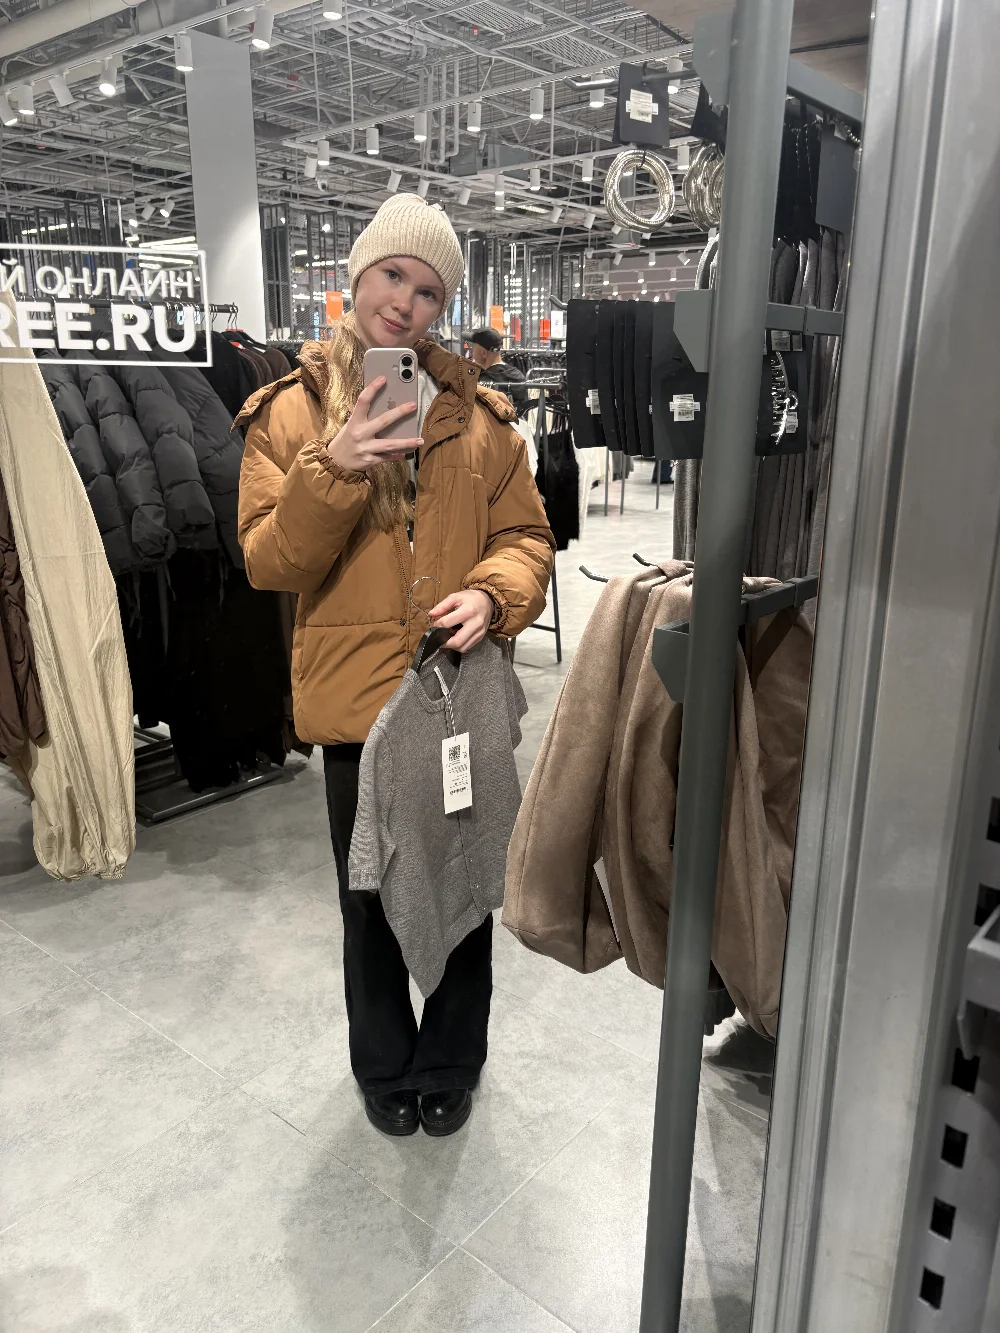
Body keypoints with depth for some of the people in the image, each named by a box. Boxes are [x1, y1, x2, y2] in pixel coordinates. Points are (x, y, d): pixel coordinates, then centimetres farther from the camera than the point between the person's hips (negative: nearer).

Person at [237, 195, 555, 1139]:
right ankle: (385, 1069, 42)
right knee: (371, 901, 16)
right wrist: (331, 471, -23)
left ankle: (450, 1063, 41)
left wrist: (492, 594, -16)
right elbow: (269, 562, -7)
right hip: (355, 697, -1)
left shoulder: (477, 415, 4)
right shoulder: (289, 414, 0)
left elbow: (526, 536, 5)